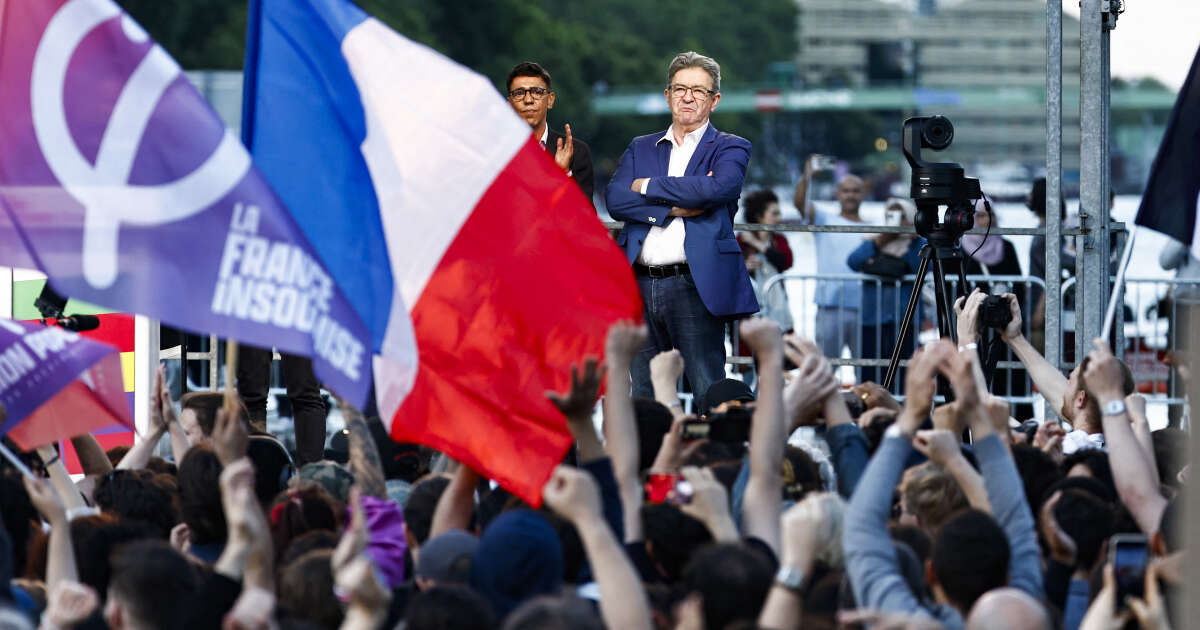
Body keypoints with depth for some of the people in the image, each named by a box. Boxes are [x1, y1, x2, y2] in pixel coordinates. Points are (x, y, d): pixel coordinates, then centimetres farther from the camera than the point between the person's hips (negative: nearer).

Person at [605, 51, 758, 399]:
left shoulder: (730, 148, 7)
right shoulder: (641, 148, 18)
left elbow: (717, 188, -15)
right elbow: (615, 199, 1)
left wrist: (649, 186, -4)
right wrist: (675, 207, -11)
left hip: (695, 287, -4)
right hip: (640, 288, 4)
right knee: (643, 396, 6)